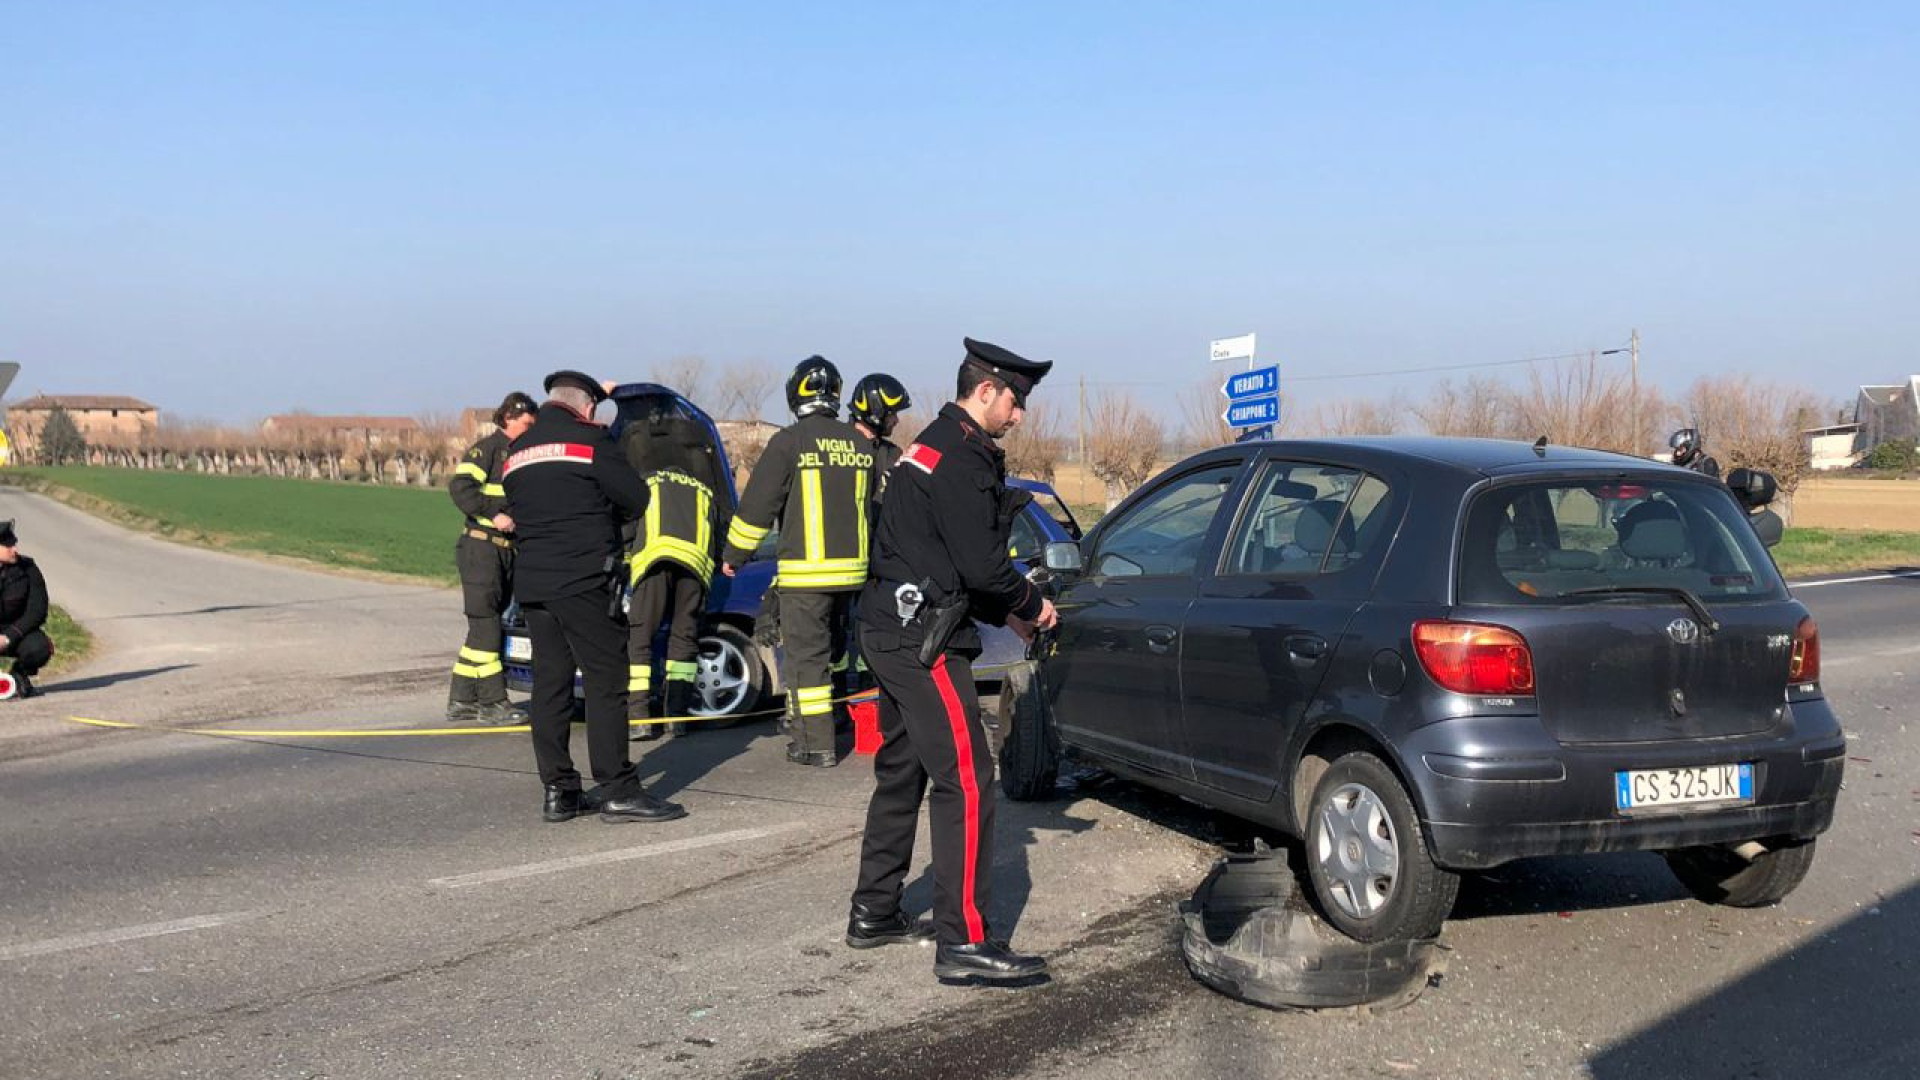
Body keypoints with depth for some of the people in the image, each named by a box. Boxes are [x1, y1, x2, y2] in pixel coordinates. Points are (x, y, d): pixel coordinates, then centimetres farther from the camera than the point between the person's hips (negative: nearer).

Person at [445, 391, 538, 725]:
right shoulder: (487, 448, -6)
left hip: (506, 550, 8)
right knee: (486, 624, -7)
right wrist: (493, 515, -22)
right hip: (481, 548, -8)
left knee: (484, 627, 9)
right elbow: (460, 487, -18)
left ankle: (461, 701, 14)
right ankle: (492, 701, -5)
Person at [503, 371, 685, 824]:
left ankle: (558, 791, 10)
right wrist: (607, 517, 15)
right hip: (584, 580, -7)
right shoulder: (589, 439, -5)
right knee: (607, 679, -4)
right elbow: (637, 500, -4)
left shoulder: (516, 453, 16)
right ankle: (616, 790, -5)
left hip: (531, 582, 7)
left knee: (550, 682, 9)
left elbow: (518, 513, 18)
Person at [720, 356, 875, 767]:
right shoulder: (860, 444, 8)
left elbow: (757, 505, -7)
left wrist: (734, 554, 5)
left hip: (804, 573, -6)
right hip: (851, 569, 6)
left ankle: (817, 744, -2)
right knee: (831, 649, 18)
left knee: (806, 655, -1)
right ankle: (805, 720, 29)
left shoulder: (789, 441, -9)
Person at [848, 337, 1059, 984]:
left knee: (901, 774, 18)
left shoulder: (935, 447, 19)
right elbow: (982, 566, -19)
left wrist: (1006, 614, 15)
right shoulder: (962, 458, -15)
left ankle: (873, 914, 27)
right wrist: (1032, 605, -1)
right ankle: (963, 943, -9)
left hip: (893, 633, 11)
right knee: (966, 781, -10)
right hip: (922, 640, -11)